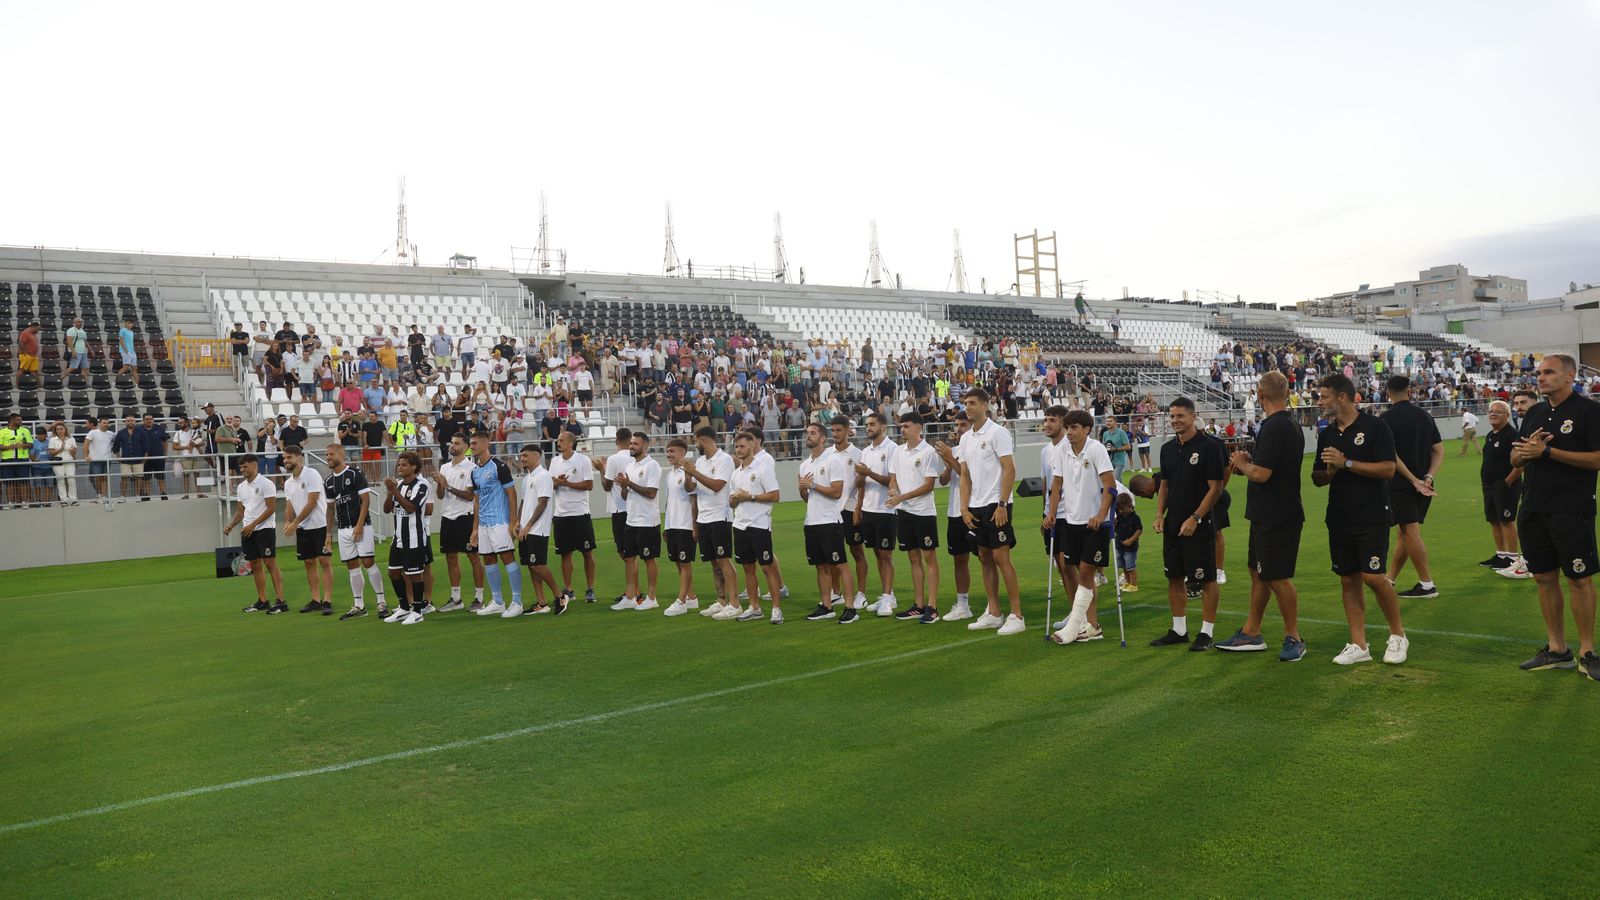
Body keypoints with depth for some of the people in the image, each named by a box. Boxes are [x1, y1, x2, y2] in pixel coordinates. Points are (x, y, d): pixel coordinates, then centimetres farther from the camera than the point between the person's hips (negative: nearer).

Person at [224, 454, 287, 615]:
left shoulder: (265, 483, -9)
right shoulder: (241, 487, 14)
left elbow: (271, 508, -14)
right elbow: (241, 511, 20)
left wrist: (253, 524, -18)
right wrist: (231, 525, 4)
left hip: (264, 529, -7)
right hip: (247, 531, 7)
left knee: (270, 564, -10)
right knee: (255, 566, 9)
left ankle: (280, 602, -11)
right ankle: (262, 601, 16)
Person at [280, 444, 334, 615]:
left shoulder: (312, 474, -11)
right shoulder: (288, 483, 11)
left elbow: (312, 503, -16)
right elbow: (289, 506, 12)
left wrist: (295, 523, -17)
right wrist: (287, 522, -9)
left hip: (319, 525, -7)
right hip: (302, 529, 7)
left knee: (324, 562, -6)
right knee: (309, 563, 9)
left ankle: (327, 601, -7)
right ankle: (316, 600, 15)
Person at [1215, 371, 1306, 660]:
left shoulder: (1274, 427, -21)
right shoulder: (1291, 425, 11)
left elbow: (1261, 474, -25)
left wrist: (1241, 463, -6)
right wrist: (1249, 462, 11)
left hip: (1276, 518, -10)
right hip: (1268, 515, 10)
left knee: (1277, 578, -1)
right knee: (1259, 572, 16)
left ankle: (1294, 639, 10)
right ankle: (1251, 634, 25)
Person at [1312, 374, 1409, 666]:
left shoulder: (1375, 426, -7)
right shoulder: (1327, 434, 11)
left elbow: (1388, 468, -15)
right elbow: (1317, 478, 15)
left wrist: (1346, 463, -18)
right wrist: (1330, 472, -8)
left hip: (1372, 517, -6)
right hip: (1339, 518, 6)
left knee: (1373, 576, -11)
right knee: (1348, 579, 6)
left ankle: (1398, 635, 10)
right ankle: (1358, 645, 12)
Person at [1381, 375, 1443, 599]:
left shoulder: (1386, 418, -8)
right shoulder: (1425, 416, 9)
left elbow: (1390, 455, -17)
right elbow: (1439, 451, 5)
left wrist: (1413, 480, -15)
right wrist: (1428, 477, -5)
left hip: (1400, 484, -6)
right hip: (1423, 485, 6)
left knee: (1411, 532, -4)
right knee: (1403, 532, 13)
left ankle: (1426, 584, -4)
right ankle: (1390, 579, 22)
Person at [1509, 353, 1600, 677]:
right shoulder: (1535, 413, 14)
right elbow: (1515, 459, 17)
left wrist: (1547, 451, -17)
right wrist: (1526, 450, -6)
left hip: (1572, 511, -6)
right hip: (1534, 510, 7)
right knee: (1544, 578, 10)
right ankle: (1557, 650, 19)